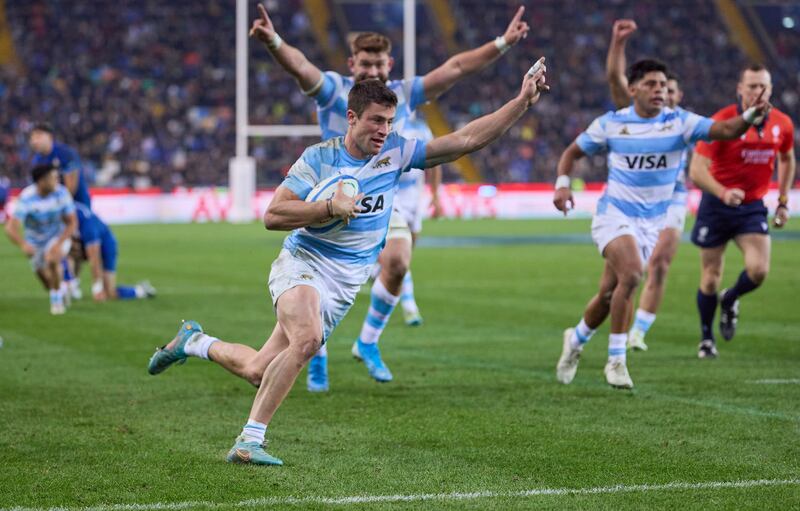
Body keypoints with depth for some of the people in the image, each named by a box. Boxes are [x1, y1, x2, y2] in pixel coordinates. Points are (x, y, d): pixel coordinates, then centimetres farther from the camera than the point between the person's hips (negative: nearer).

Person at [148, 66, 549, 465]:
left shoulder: (396, 153, 1)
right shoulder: (319, 158, -8)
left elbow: (466, 139, -3)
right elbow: (272, 216, -10)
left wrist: (523, 102, -10)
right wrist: (330, 207, -21)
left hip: (344, 287, 4)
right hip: (302, 264, -4)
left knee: (259, 373, 1)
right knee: (307, 338, -35)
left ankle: (196, 342, 30)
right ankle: (249, 442, -28)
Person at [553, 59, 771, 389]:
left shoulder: (679, 122, -6)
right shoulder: (610, 124, -5)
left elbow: (727, 130, -18)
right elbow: (573, 152, 9)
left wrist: (753, 114, -37)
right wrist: (562, 184, -8)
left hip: (652, 222, 3)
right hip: (614, 215, -3)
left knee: (611, 294, 8)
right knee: (631, 274, -28)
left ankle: (576, 339, 37)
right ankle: (616, 360, -18)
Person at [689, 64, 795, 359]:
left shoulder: (782, 124, -4)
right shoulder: (723, 121, -18)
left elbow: (787, 159, 18)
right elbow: (697, 170, -22)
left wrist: (783, 201, 14)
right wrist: (723, 193, -38)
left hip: (753, 207, 3)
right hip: (716, 206, -3)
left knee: (759, 270, -17)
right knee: (711, 278, 4)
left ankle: (730, 300, 17)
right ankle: (706, 337, 27)